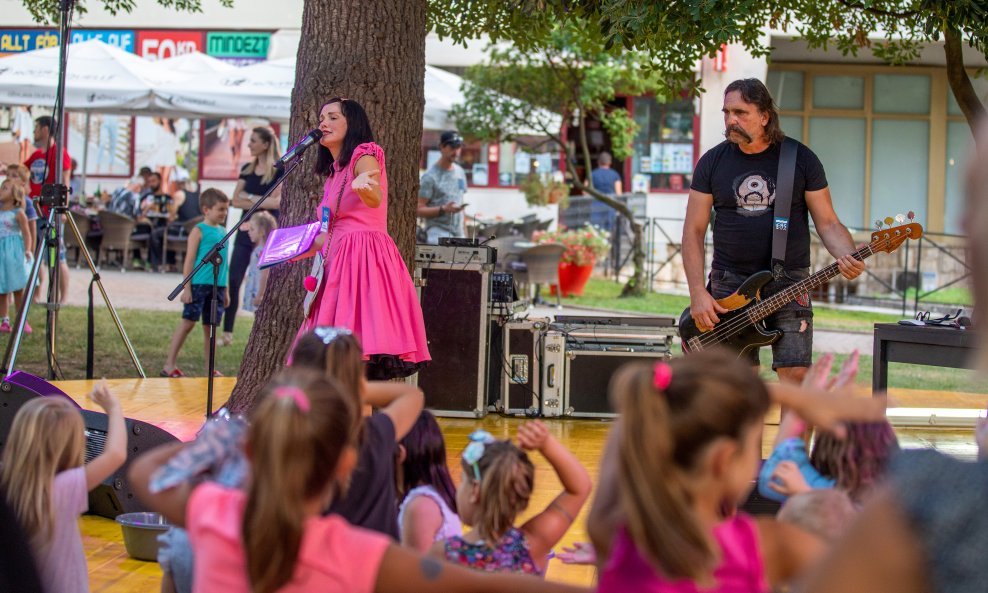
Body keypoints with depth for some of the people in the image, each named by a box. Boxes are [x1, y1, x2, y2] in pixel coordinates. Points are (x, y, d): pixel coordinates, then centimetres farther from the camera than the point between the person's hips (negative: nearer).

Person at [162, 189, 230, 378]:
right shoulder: (199, 231, -4)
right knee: (188, 321, -6)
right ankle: (170, 365, -1)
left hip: (217, 286, 6)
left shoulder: (223, 232, 15)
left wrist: (225, 290, 21)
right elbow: (190, 259, -7)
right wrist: (186, 288, -12)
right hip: (199, 284, -6)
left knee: (211, 325, 9)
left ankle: (210, 367, 15)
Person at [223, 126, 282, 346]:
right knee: (233, 280, 0)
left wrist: (250, 197, -9)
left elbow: (277, 201, -16)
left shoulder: (279, 170, -6)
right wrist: (262, 203, -10)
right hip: (246, 229, 5)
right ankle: (227, 333, 4)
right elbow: (236, 201, 4)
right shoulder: (247, 169, 11)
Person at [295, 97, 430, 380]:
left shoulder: (364, 156, -2)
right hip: (340, 261, 9)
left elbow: (375, 199, -25)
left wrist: (364, 187, -47)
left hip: (364, 257, -9)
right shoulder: (334, 171, 24)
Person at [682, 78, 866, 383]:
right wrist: (698, 294, -6)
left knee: (796, 374, -12)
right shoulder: (712, 162, 4)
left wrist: (848, 258, -19)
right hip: (730, 284, 1)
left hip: (789, 282, -1)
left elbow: (827, 223, 3)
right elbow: (693, 231, 4)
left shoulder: (801, 159, 1)